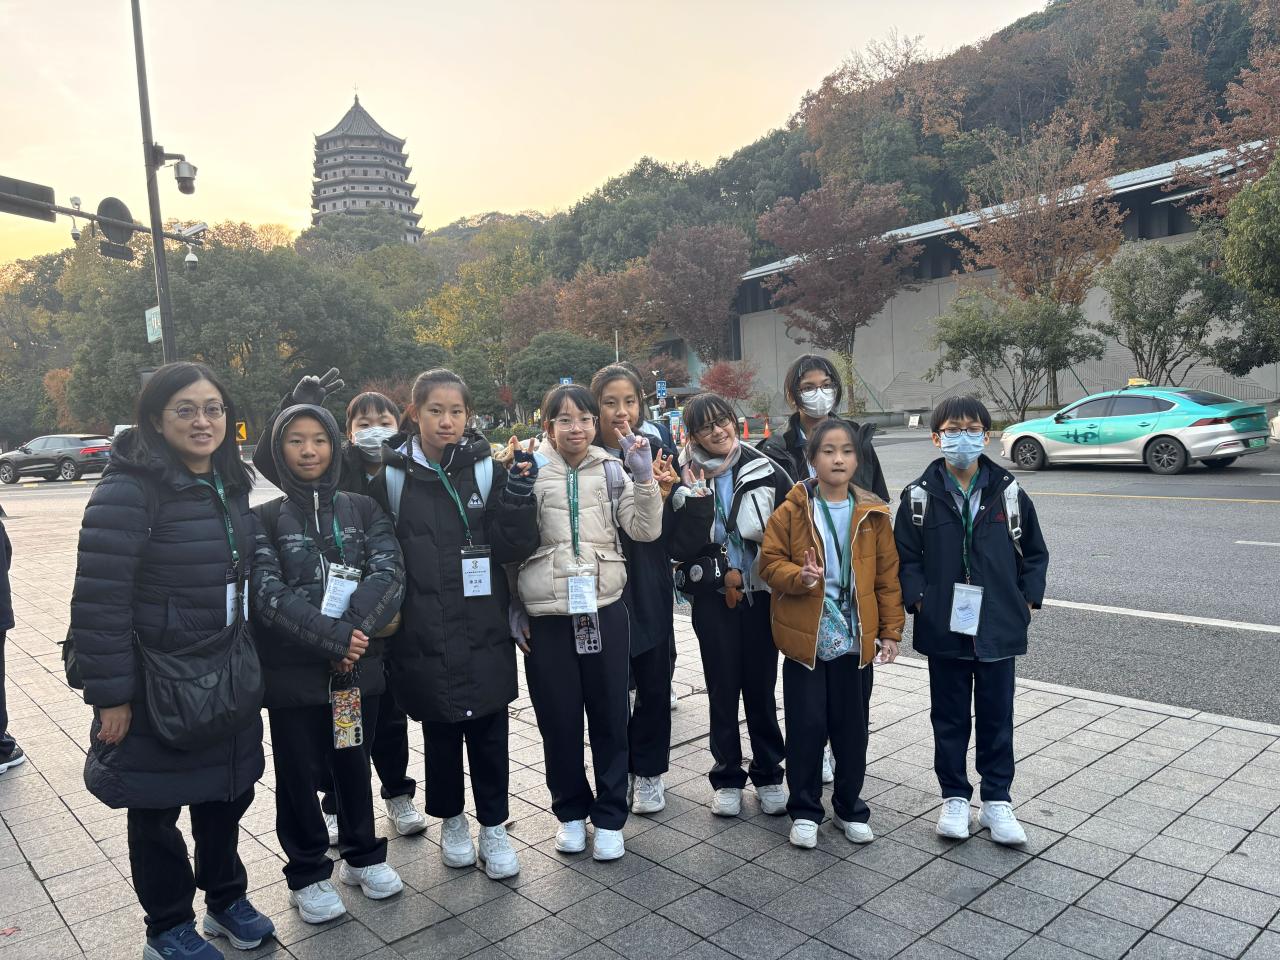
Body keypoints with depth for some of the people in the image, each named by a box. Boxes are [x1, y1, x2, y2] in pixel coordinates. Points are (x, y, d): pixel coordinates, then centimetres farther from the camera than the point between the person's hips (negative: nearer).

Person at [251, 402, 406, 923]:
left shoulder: (363, 510, 4)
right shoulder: (264, 520, -2)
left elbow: (389, 573, -9)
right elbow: (269, 594, -14)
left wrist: (353, 631, -22)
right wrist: (335, 637, -21)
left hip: (358, 664, 2)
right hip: (292, 670, -1)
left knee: (352, 762, 16)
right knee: (299, 772, 10)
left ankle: (364, 857, 36)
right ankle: (308, 874, 30)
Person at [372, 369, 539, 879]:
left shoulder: (486, 468, -1)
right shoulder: (391, 474, -4)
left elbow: (514, 546, -4)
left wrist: (518, 496, -19)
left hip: (484, 631, 1)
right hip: (425, 632, 0)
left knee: (489, 731, 9)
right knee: (440, 733, 14)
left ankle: (494, 827, 28)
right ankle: (452, 821, 36)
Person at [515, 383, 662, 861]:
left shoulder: (613, 471, 4)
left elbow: (646, 530, -3)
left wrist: (644, 477, -14)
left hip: (604, 611, 1)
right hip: (545, 616, -1)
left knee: (610, 717, 9)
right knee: (558, 719, 10)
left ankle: (609, 816, 25)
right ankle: (570, 811, 31)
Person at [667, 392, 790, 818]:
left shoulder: (765, 470, -2)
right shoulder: (687, 480, -2)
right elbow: (680, 547, -9)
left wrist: (747, 570, -11)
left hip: (761, 592, 0)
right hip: (712, 597, 0)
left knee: (761, 687, 9)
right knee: (723, 687, 8)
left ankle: (768, 776, 25)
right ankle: (727, 779, 23)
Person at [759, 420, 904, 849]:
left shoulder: (873, 514, 2)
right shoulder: (793, 509, -4)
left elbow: (887, 576, 5)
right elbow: (770, 561, -3)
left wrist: (890, 631, 2)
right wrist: (800, 578, -23)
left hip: (856, 638, 2)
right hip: (805, 637, -2)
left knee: (852, 727, 12)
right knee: (806, 726, 5)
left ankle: (849, 808, 31)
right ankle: (804, 810, 22)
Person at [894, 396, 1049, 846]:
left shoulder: (1008, 492, 0)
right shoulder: (920, 496, -4)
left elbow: (1033, 551, 8)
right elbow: (905, 556, 1)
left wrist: (1028, 599, 0)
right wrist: (918, 599, -10)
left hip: (998, 627, 1)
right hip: (944, 628, -1)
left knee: (997, 716, 11)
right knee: (949, 716, 11)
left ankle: (997, 801, 26)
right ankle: (954, 797, 27)